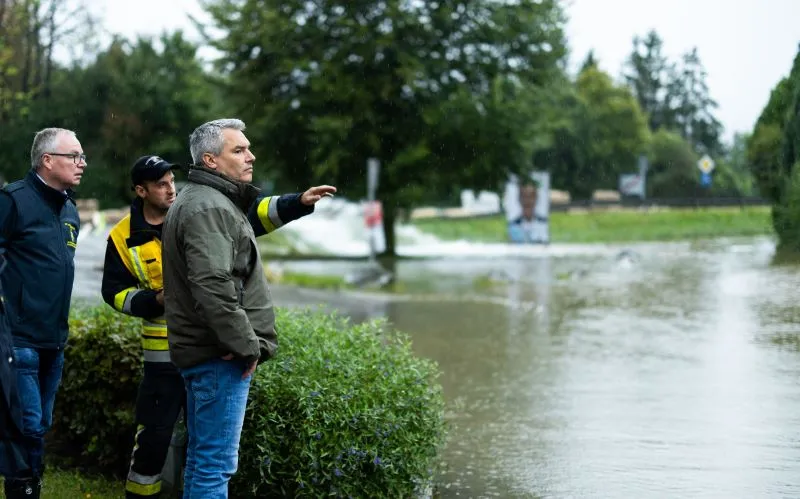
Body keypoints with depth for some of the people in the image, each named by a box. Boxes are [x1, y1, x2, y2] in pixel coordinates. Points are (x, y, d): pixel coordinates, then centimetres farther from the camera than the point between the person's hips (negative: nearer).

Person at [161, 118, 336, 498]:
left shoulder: (211, 201, 17)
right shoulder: (208, 208, -17)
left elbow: (252, 218, 37)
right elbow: (212, 286, -27)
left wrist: (296, 204, 24)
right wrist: (247, 344, -21)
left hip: (201, 352, 11)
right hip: (221, 356, -11)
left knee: (201, 458, 17)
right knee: (216, 464, -9)